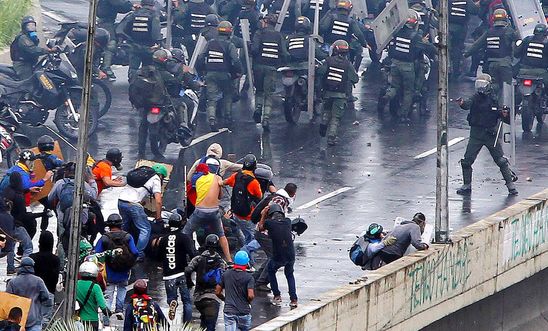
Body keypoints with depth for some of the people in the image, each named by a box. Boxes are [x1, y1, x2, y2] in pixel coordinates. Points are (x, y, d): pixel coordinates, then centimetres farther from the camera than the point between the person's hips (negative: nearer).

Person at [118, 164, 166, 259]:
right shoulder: (156, 179, 6)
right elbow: (158, 201, -2)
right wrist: (158, 217, 9)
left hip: (121, 200, 7)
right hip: (133, 203, -7)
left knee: (125, 226, 27)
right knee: (145, 229, 1)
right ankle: (138, 254, -5)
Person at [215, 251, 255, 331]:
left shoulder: (226, 274, 2)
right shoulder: (249, 277, -9)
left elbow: (217, 292, 5)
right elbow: (251, 296, -18)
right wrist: (248, 302, 5)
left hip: (229, 311, 1)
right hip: (244, 312, -1)